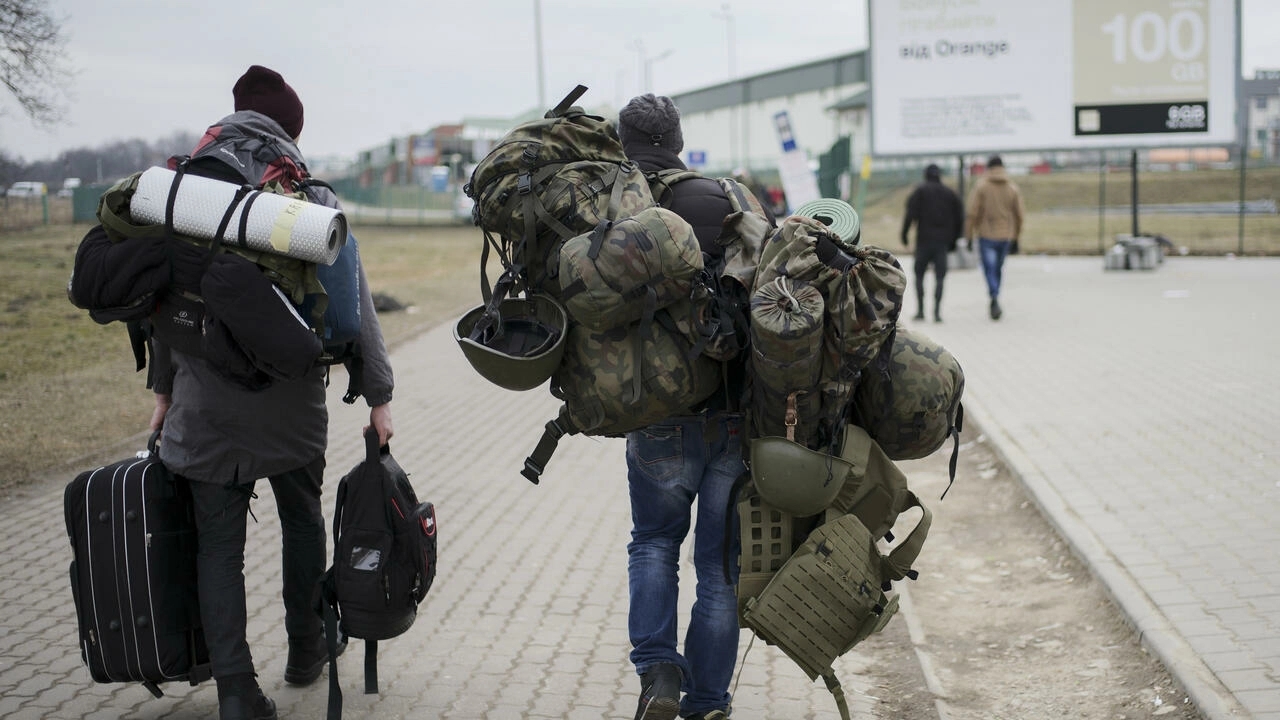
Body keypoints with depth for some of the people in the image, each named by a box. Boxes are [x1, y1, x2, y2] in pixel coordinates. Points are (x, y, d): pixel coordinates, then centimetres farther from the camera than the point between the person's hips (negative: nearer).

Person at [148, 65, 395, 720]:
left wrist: (163, 388, 16)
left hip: (203, 400, 1)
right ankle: (305, 651, 33)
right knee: (301, 520, 20)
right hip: (290, 401, -1)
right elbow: (352, 302, -6)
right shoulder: (312, 199, -3)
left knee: (218, 541, 6)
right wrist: (377, 395, -3)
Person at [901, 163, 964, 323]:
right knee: (939, 277, 2)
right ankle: (937, 311, -9)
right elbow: (959, 218, 10)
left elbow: (911, 214, -9)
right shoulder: (951, 194, 11)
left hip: (924, 239, -2)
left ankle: (920, 310, 3)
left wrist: (904, 234, -4)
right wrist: (954, 240, 17)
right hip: (943, 241, 2)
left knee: (919, 275, 10)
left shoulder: (920, 191, 1)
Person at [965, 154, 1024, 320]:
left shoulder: (981, 186, -5)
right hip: (1006, 236, 3)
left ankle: (995, 298, -26)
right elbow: (1019, 216, 6)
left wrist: (969, 236, -1)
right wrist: (1015, 238, 15)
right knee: (998, 269, 15)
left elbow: (973, 213, -8)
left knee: (990, 269, -4)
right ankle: (994, 303, 22)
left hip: (986, 235, -3)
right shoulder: (1013, 188, 4)